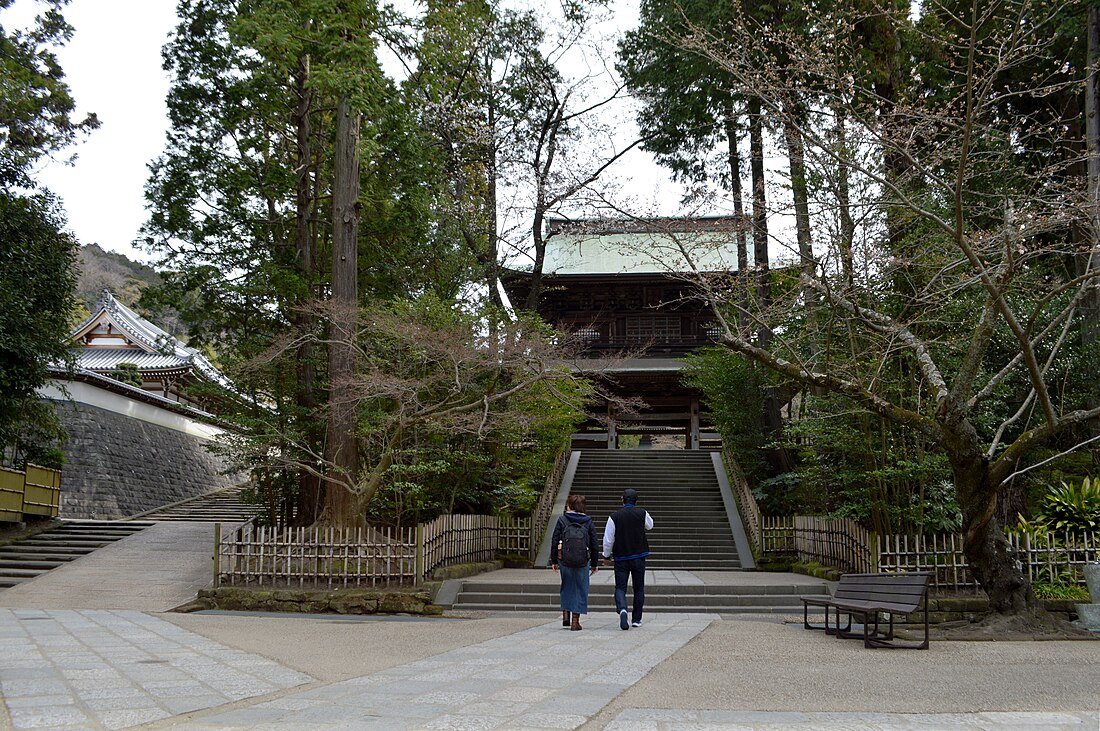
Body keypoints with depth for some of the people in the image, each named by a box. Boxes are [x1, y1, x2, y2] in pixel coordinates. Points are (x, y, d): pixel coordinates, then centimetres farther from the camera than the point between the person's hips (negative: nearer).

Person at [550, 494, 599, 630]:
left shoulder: (562, 520, -1)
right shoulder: (588, 522, 2)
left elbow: (554, 542, -1)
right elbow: (594, 545, 4)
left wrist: (554, 561, 8)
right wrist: (594, 564, 13)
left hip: (564, 561, 0)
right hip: (583, 562, 0)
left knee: (566, 586, 20)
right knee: (580, 589, 8)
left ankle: (566, 614, 15)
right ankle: (575, 620, 6)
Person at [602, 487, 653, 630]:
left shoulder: (614, 516, -8)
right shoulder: (642, 514, -4)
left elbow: (608, 539, -6)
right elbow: (650, 526, 18)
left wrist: (606, 555, 9)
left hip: (621, 558, -1)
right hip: (639, 557, 1)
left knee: (620, 587, 1)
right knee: (639, 588, 13)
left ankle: (622, 609, -27)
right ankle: (636, 619, 17)